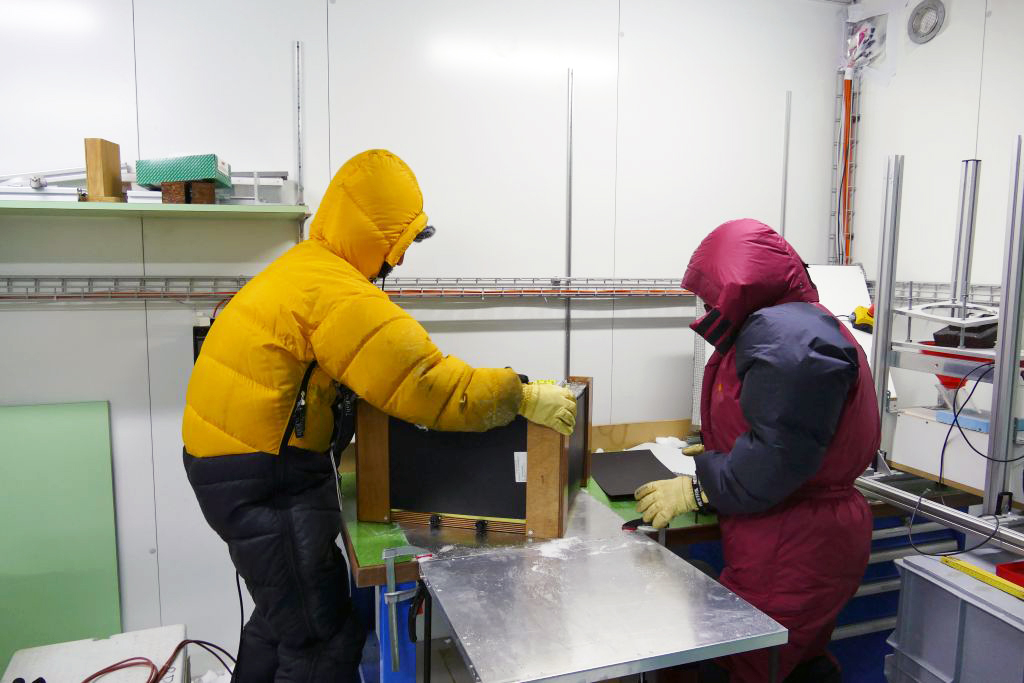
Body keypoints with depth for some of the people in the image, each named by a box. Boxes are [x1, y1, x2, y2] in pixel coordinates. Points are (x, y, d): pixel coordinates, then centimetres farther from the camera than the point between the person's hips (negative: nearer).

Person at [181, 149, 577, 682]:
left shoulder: (304, 266, 10)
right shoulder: (337, 293, -23)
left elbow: (386, 366, 13)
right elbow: (432, 388, -26)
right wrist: (523, 396, -17)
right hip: (267, 481, -10)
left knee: (284, 614, 26)